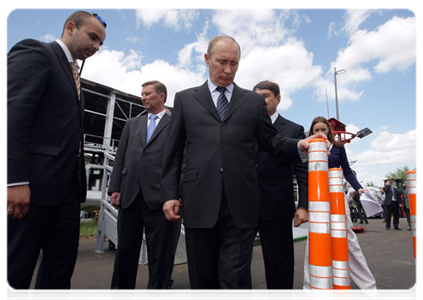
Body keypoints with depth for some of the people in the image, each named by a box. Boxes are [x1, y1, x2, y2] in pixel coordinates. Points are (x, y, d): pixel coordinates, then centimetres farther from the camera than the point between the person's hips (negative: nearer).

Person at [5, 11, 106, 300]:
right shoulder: (35, 51, -1)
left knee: (61, 267, 13)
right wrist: (15, 179, -23)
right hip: (33, 182, -8)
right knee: (15, 268, 4)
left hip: (67, 185, 8)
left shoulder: (74, 74, 22)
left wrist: (78, 178, 10)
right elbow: (13, 112, -16)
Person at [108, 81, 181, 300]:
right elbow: (120, 157, 14)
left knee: (159, 254, 6)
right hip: (129, 196, 4)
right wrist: (115, 188, 5)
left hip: (159, 197, -4)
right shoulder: (132, 124, 19)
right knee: (125, 250, 15)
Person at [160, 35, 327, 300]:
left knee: (236, 278, 3)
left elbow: (271, 141, 12)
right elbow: (173, 151, 10)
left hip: (240, 205, 0)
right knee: (203, 277, 13)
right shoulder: (185, 99, 13)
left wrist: (299, 145, -8)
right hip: (199, 203, 1)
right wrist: (170, 194, 3)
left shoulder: (255, 101, 13)